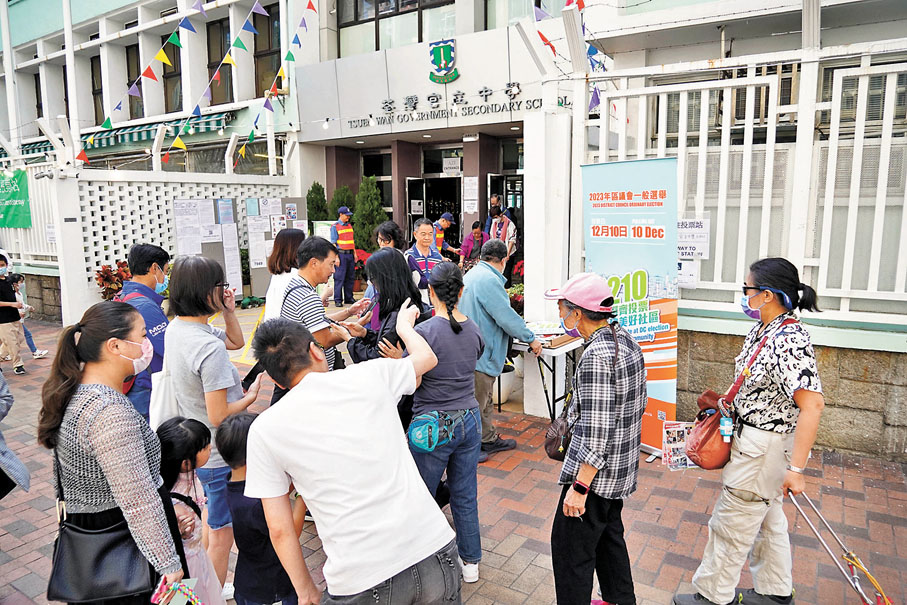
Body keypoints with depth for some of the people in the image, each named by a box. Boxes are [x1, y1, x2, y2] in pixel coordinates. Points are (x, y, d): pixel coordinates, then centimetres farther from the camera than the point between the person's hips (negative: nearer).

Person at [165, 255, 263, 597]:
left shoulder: (176, 329, -1)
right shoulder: (210, 348, -30)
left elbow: (237, 341, 11)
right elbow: (218, 415, -28)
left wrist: (228, 310, -5)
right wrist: (251, 396, -12)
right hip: (218, 455, -10)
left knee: (214, 524, 28)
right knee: (223, 534, 10)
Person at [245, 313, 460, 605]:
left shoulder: (264, 430, -1)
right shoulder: (371, 374, 0)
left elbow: (279, 530, 1)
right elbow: (427, 357, 21)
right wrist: (404, 325, 41)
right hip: (433, 552, 2)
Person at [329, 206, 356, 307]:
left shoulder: (349, 226, 16)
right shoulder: (335, 227, -4)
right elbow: (333, 243, -8)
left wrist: (354, 253, 15)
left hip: (350, 254, 7)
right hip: (341, 254, -6)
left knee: (350, 277, 9)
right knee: (339, 278, -5)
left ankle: (349, 298, 18)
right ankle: (338, 300, -1)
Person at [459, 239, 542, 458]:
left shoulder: (473, 274, 14)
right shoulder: (489, 280, -21)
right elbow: (507, 317, -21)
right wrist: (531, 339, -7)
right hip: (480, 355, -11)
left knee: (484, 401, 21)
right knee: (476, 404, 1)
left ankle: (489, 439, 34)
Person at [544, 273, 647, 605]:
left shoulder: (596, 356, -26)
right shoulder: (626, 340, 3)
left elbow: (597, 431, -27)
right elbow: (638, 402, 13)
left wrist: (579, 487, -22)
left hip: (595, 467, -10)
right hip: (623, 466, 10)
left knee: (570, 551, 4)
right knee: (609, 534, 25)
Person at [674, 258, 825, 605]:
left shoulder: (789, 341, -27)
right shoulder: (762, 330, 3)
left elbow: (812, 404, -33)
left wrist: (796, 468, -32)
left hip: (765, 447, -10)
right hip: (752, 440, 10)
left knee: (730, 524, 6)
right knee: (767, 520, 23)